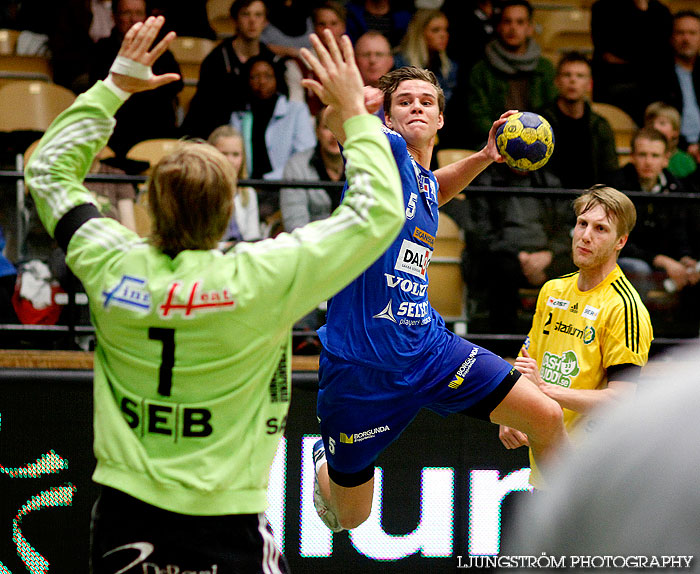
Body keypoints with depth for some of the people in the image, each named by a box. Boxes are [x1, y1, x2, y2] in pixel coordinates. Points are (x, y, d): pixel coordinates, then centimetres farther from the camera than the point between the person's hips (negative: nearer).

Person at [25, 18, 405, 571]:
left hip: (123, 514, 4)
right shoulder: (259, 279, -17)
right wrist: (355, 111, 1)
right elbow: (379, 213, -8)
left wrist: (115, 86, 15)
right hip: (225, 525, -4)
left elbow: (48, 170, 14)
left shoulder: (112, 269, -6)